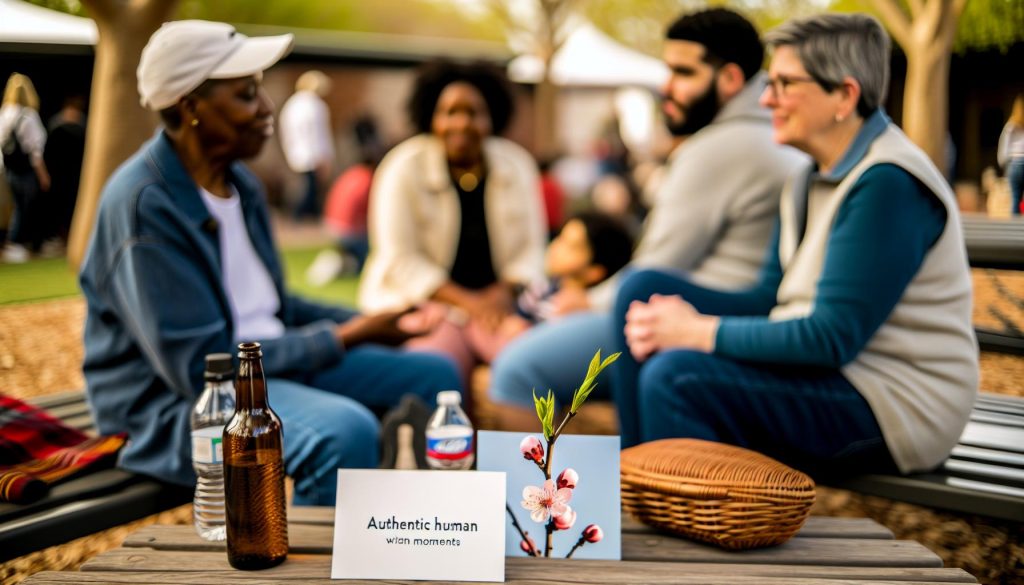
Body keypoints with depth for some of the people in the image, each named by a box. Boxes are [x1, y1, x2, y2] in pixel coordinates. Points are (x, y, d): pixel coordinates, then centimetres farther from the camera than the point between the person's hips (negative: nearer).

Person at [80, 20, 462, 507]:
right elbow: (201, 367, -23)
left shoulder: (240, 183, 6)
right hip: (173, 402, -9)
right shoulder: (143, 205, -20)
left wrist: (370, 322, 2)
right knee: (344, 430, -35)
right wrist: (345, 338, -18)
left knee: (433, 376, 7)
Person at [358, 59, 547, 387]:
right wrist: (466, 301, -18)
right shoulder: (404, 169, -4)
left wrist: (505, 292, -12)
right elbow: (402, 261, -8)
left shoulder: (517, 166, 7)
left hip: (497, 302, 3)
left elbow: (529, 249, 9)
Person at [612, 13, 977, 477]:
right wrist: (679, 321, -8)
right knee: (644, 288, 2)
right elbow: (769, 299, 9)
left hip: (891, 409, -9)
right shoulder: (812, 178, 11)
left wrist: (698, 331, -20)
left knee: (675, 378, -28)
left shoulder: (888, 185, -19)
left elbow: (832, 339, -24)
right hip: (826, 370, 10)